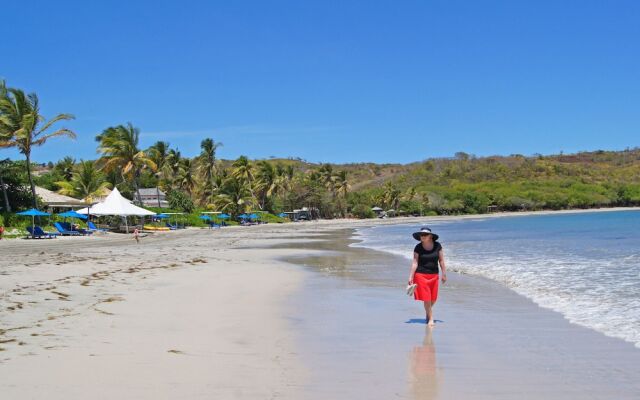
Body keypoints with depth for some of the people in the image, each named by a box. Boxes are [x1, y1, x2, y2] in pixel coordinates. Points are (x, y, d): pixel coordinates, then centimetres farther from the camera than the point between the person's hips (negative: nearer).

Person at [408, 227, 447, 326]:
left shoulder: (437, 245, -2)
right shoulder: (418, 247, -6)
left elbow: (441, 260, 3)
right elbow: (415, 263, -6)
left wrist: (444, 274, 4)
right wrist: (410, 277, -10)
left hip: (434, 275, 2)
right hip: (421, 275, -2)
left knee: (433, 299, 10)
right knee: (426, 298, -4)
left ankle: (428, 312, 40)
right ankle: (430, 319, 11)